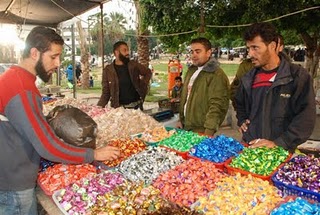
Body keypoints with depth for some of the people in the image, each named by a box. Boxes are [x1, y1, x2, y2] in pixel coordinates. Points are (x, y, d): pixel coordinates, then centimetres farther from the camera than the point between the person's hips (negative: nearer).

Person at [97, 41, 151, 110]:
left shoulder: (133, 65, 2)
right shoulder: (108, 70, -1)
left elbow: (148, 72, 19)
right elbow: (105, 93, 0)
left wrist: (143, 86, 6)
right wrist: (98, 107, -13)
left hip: (137, 106, 2)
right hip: (118, 108, -1)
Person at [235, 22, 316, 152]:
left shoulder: (298, 76, -8)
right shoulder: (248, 79, 8)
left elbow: (306, 117, -14)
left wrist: (279, 143, -20)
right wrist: (242, 121, 9)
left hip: (281, 152, -4)